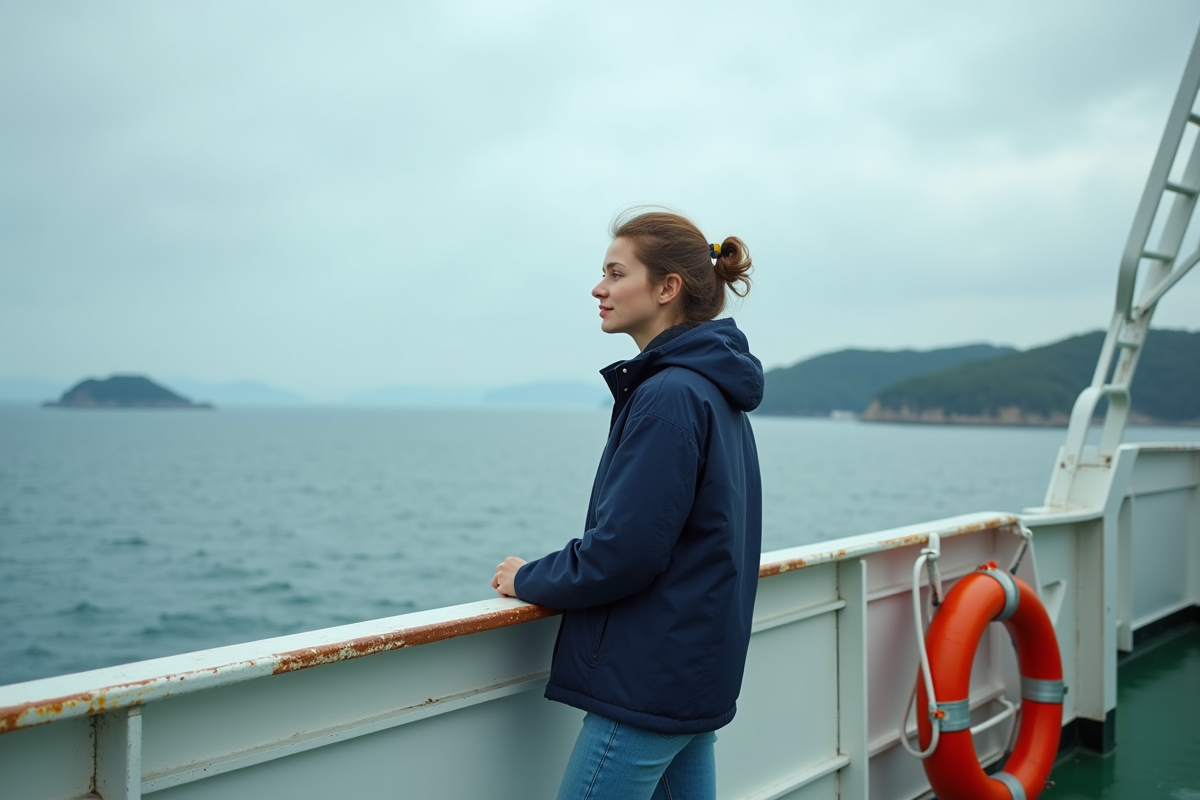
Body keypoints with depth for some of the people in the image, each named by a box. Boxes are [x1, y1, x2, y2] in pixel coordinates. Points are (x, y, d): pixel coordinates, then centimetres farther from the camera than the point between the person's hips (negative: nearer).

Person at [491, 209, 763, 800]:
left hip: (649, 680, -10)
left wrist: (527, 579, -5)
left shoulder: (669, 395, -19)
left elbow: (624, 551, -22)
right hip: (696, 671, 10)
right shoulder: (713, 389, 12)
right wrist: (548, 574, 12)